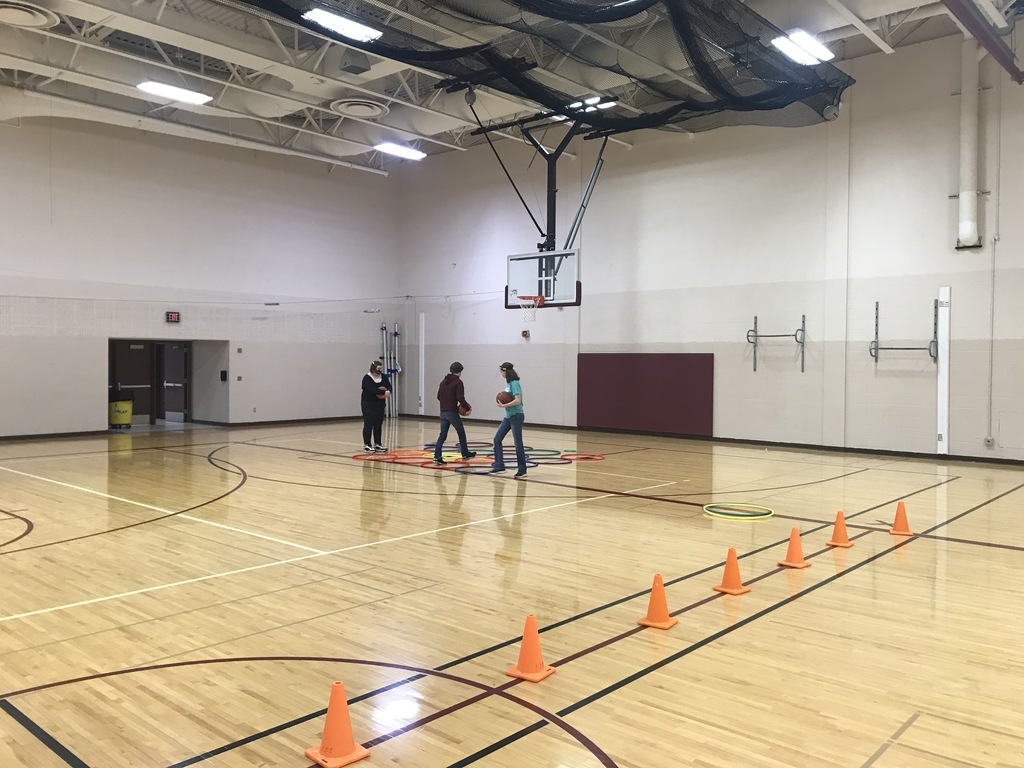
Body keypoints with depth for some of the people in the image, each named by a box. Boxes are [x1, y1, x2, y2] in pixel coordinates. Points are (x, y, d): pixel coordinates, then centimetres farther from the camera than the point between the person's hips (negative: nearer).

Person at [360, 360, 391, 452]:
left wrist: (388, 391, -26)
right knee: (368, 424, -4)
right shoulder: (367, 378, -12)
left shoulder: (384, 377, 6)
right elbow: (372, 389, -26)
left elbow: (389, 387, -4)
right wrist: (384, 392, -25)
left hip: (380, 404, 6)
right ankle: (366, 445, 0)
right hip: (368, 404, -6)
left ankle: (377, 444, 16)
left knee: (378, 425, 9)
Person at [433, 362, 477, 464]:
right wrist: (468, 407, -6)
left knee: (442, 435, 6)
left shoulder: (443, 382, 13)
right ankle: (465, 454, 24)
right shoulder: (458, 382, -10)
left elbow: (439, 397, 18)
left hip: (443, 412, 6)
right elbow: (460, 398, -19)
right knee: (461, 432, 12)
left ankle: (437, 456, -5)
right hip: (452, 412, -6)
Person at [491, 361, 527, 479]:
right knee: (497, 439, 7)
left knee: (518, 443, -2)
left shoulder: (514, 383, -16)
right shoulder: (508, 383, 10)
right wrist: (502, 402, -3)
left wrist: (504, 405, -21)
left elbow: (517, 400, -24)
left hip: (516, 416, -9)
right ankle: (499, 465, 13)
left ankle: (522, 471, 7)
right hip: (508, 416, 9)